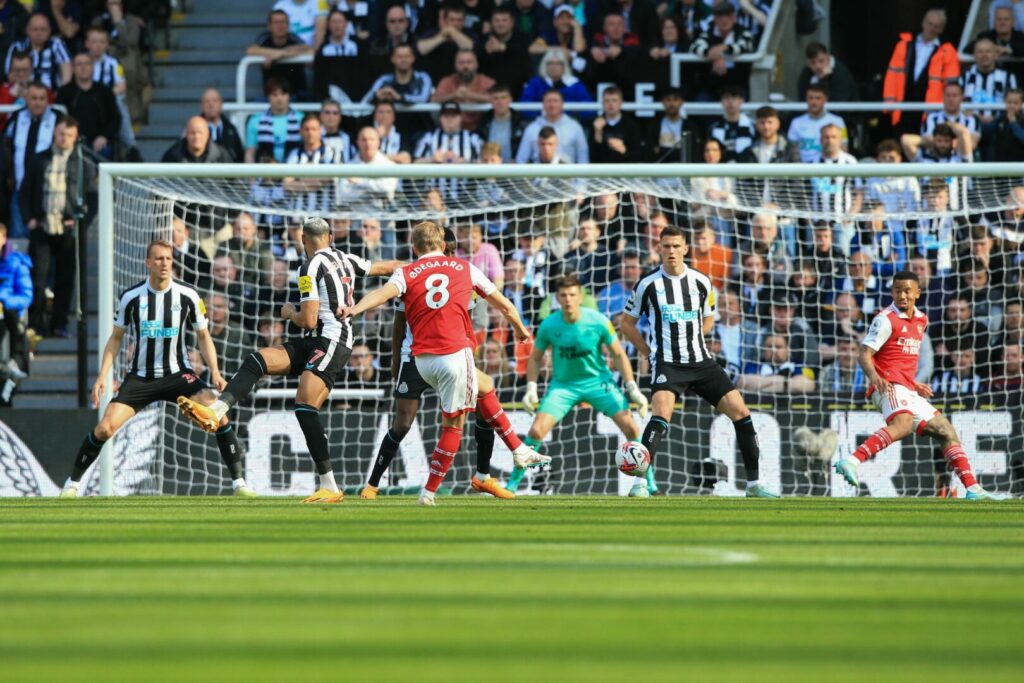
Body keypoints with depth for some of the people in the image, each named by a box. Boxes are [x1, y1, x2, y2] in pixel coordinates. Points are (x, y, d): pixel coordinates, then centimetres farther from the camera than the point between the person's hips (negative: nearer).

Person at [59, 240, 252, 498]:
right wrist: (103, 375, -2)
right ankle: (72, 483, 7)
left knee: (218, 416, -23)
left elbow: (203, 337, 5)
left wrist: (215, 372, -8)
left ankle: (239, 482, -11)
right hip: (139, 377, 0)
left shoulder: (187, 297, -5)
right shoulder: (130, 297, -5)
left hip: (177, 374, 0)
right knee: (104, 429, -15)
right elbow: (116, 338, 7)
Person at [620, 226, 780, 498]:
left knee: (740, 411, -3)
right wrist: (650, 352, 3)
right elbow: (627, 324, 9)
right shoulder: (648, 285, -3)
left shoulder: (701, 282, 6)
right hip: (667, 363, -4)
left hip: (701, 361, 4)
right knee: (661, 412, -30)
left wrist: (688, 341, 11)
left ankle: (753, 484, 7)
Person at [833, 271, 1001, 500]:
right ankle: (852, 461, -51)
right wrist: (874, 376, -32)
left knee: (946, 431, 9)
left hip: (908, 390, 9)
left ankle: (972, 489, 13)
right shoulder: (886, 319, -6)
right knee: (903, 424, -37)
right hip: (890, 386, -9)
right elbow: (865, 354, -14)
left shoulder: (921, 320, 19)